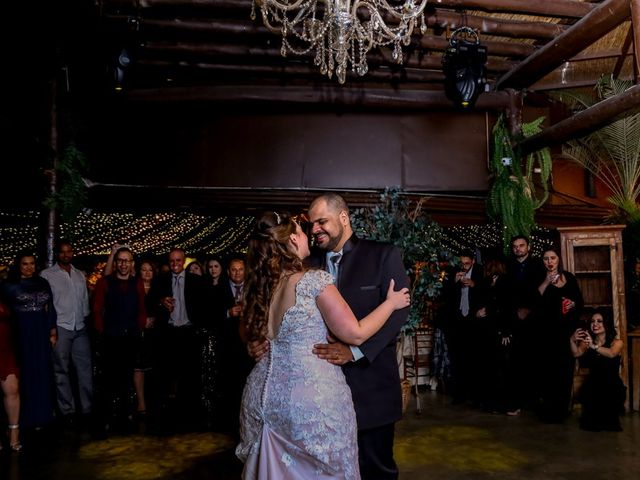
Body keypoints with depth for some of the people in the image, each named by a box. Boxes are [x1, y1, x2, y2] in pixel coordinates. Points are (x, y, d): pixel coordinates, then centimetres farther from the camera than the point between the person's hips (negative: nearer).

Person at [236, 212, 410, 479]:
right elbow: (355, 334, -13)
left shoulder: (259, 287, 3)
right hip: (311, 396, -6)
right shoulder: (314, 280, -15)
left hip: (266, 393, 6)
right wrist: (391, 302, 0)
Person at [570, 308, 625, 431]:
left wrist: (594, 346, -45)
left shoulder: (617, 342, -3)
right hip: (592, 385, 2)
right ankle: (593, 421, 7)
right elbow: (577, 354, -13)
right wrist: (573, 341, -35)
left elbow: (611, 354, -26)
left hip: (612, 386, -2)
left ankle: (609, 422, 8)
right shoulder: (588, 341, 5)